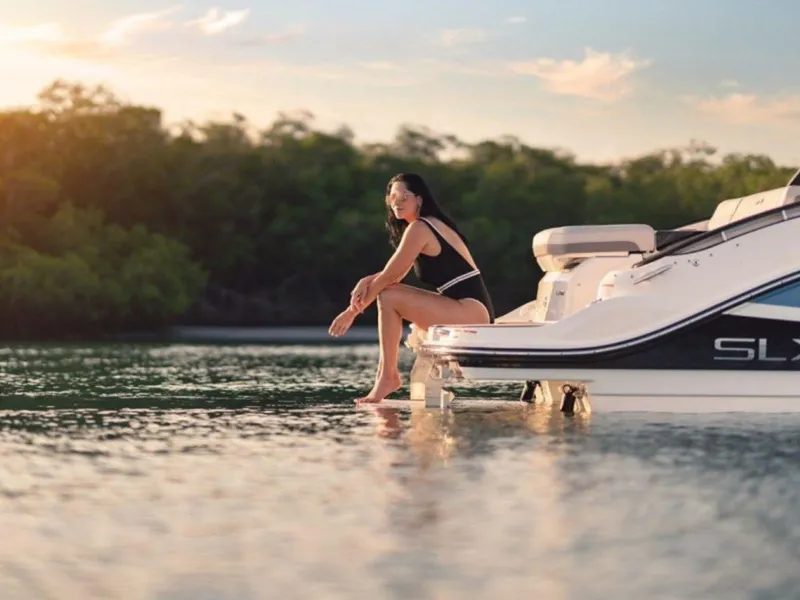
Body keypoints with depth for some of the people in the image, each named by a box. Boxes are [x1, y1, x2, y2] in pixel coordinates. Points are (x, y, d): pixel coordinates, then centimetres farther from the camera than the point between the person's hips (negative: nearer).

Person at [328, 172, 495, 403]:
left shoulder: (418, 228, -9)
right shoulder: (434, 224, 20)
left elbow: (391, 275, -9)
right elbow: (394, 275, 20)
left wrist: (353, 311, -2)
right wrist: (366, 281, 1)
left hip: (470, 311, -10)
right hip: (475, 312, 10)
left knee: (388, 297, -14)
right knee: (390, 291, 16)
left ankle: (388, 376, -10)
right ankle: (384, 371, 8)